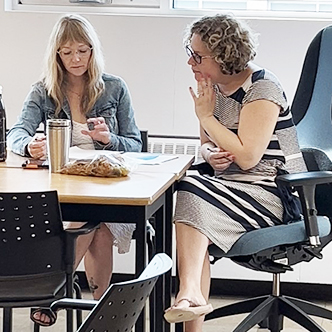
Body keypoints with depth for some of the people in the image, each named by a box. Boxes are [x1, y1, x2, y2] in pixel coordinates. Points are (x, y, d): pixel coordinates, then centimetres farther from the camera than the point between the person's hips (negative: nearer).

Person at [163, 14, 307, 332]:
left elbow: (247, 157, -21)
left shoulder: (261, 88, -13)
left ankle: (189, 293, -33)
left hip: (272, 194, -7)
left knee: (192, 197, -28)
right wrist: (211, 155, -7)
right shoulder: (214, 86, 10)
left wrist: (206, 116, -13)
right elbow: (207, 145, 19)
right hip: (231, 185, 7)